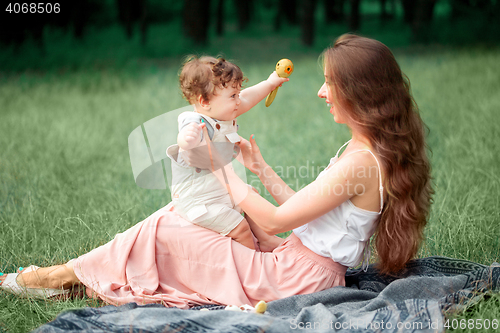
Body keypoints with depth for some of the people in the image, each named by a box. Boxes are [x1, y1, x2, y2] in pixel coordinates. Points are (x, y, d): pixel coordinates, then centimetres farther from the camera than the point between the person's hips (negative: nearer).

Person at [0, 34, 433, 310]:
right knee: (183, 213, 13)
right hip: (308, 267, 9)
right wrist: (261, 167, 10)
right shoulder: (370, 151, 7)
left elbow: (274, 221, -21)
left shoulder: (359, 163, -25)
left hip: (295, 279, -9)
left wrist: (219, 166, -10)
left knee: (162, 230, -6)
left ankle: (69, 274, 14)